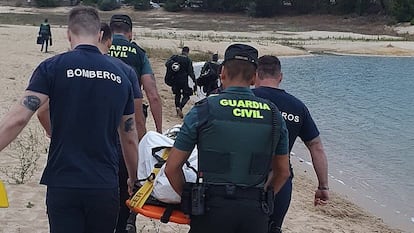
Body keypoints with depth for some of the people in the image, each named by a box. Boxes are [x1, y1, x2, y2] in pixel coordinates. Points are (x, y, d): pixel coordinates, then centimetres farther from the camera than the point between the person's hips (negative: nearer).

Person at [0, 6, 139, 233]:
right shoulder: (120, 75, 7)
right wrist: (134, 179, 27)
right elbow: (130, 138, 14)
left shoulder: (53, 67, -4)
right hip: (105, 186, 3)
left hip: (63, 184, -3)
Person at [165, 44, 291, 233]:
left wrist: (187, 197, 11)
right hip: (256, 214, 3)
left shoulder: (204, 111, -5)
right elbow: (283, 171, 13)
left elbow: (172, 167, -3)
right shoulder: (273, 115, 4)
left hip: (212, 210, -2)